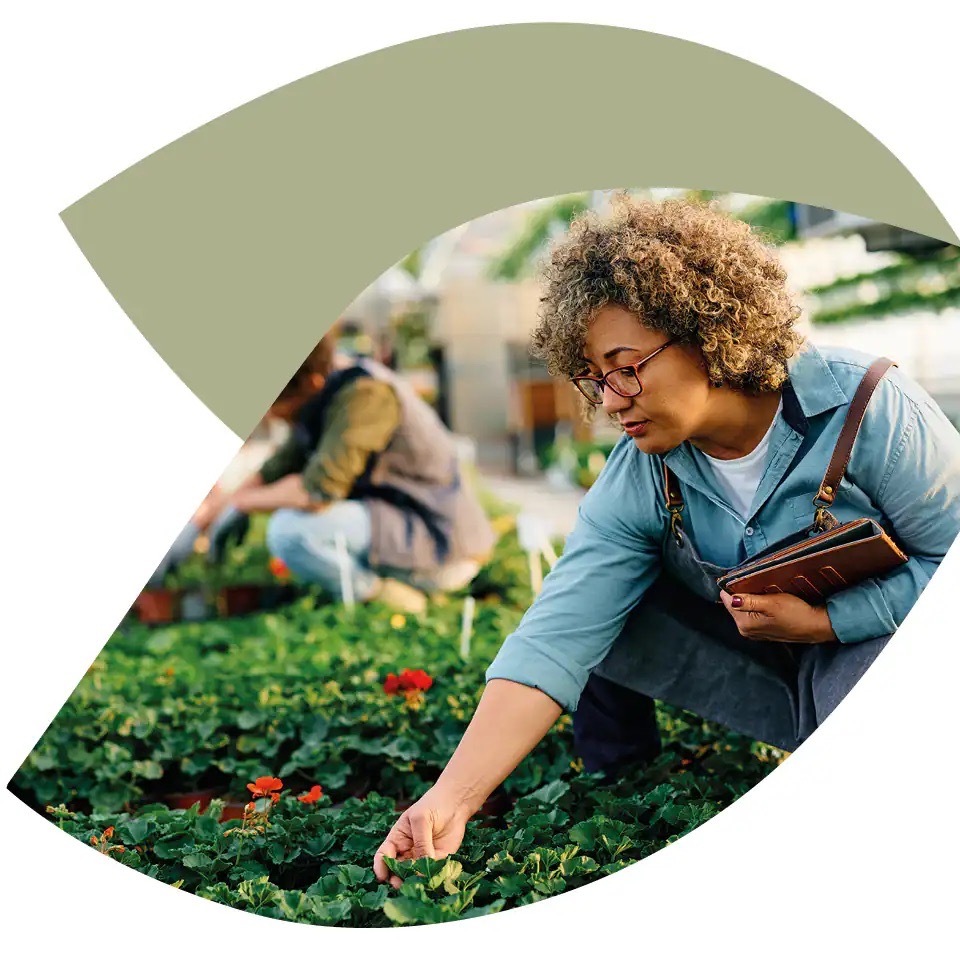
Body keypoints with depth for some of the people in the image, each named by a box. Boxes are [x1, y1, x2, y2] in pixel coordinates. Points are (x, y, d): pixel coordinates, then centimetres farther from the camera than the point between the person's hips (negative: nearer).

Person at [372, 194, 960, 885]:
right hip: (764, 667, 4)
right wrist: (453, 800, -32)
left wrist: (822, 620, -24)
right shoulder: (636, 482, -14)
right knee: (596, 606, -15)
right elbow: (553, 641, -23)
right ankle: (614, 779, 11)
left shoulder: (867, 410, -22)